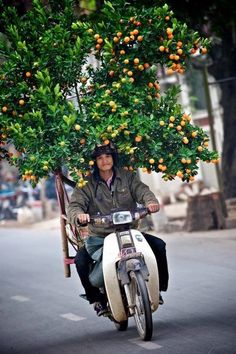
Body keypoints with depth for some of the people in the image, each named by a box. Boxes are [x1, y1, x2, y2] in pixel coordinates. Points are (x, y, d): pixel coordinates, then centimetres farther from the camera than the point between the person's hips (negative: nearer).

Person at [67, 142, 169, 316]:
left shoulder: (128, 177, 7)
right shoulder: (86, 184, -1)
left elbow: (142, 191, -6)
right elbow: (75, 205, -12)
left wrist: (151, 202, -31)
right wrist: (79, 216, -37)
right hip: (99, 237, -2)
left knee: (158, 245, -18)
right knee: (81, 260, -28)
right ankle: (97, 299, -8)